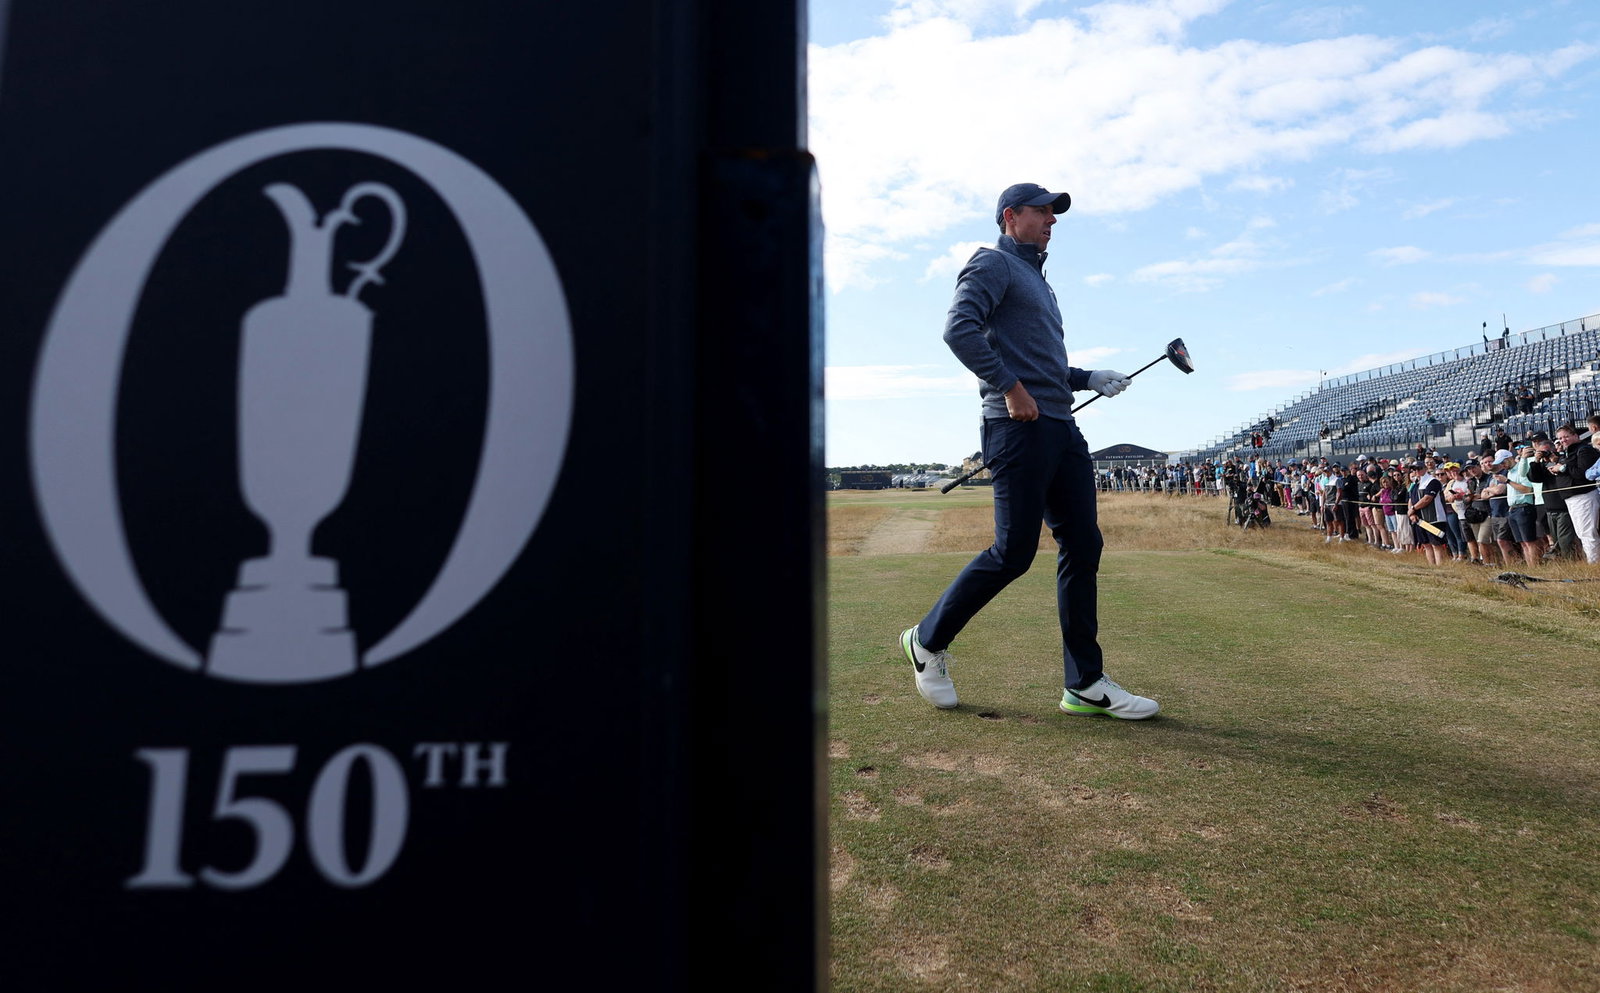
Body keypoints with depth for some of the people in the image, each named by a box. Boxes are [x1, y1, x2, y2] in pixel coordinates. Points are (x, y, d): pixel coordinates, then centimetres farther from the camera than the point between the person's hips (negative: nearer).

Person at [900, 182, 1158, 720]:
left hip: (1061, 425, 9)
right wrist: (1011, 389, -20)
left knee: (1083, 546, 3)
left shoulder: (1037, 280, 30)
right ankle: (927, 641, 9)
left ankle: (1086, 685, 9)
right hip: (1019, 428, -9)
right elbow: (960, 329, -18)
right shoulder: (992, 264, 1)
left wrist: (1090, 378, 17)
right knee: (1014, 552, -10)